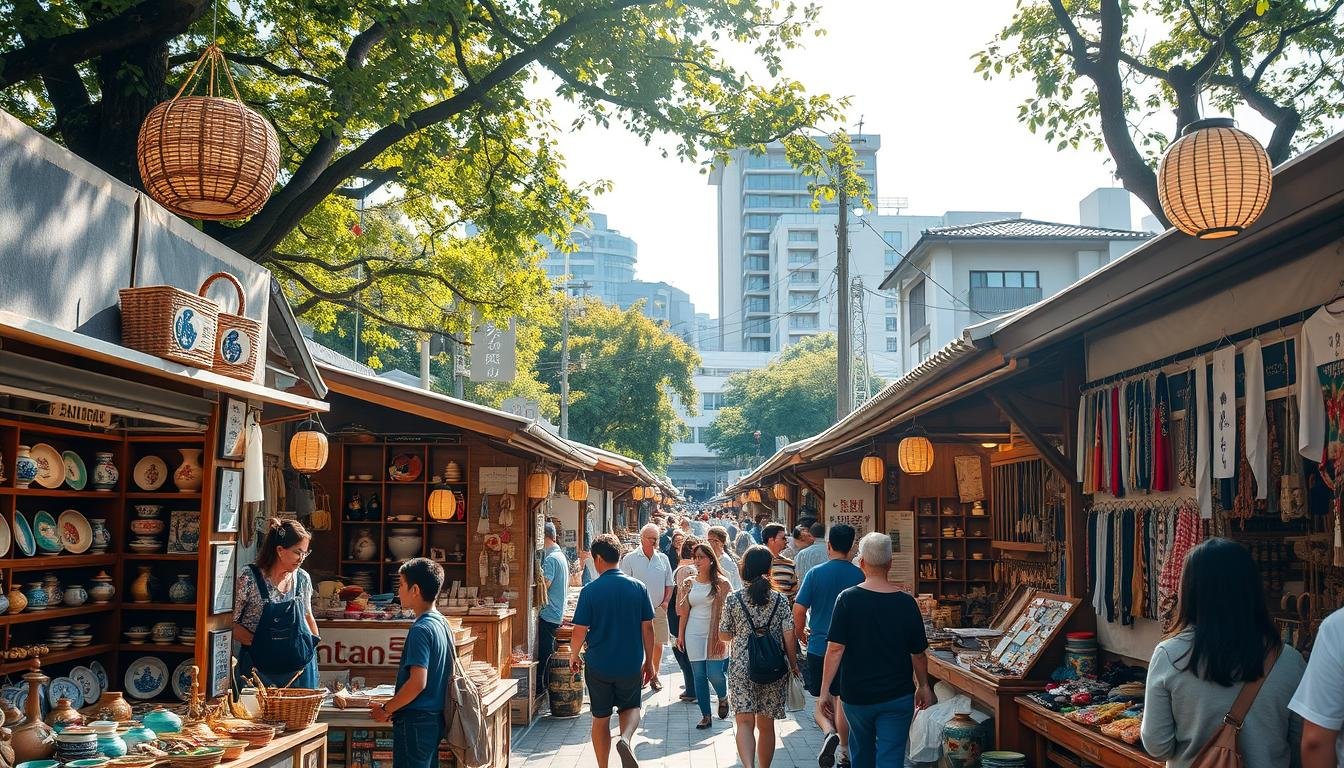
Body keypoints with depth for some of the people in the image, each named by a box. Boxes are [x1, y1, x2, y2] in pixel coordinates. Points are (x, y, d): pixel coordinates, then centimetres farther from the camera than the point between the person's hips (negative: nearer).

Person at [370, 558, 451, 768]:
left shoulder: (421, 630, -18)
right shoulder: (442, 623, 9)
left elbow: (418, 682, -24)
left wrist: (386, 709, -12)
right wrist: (394, 705, 17)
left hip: (415, 721, -9)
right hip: (435, 717, 9)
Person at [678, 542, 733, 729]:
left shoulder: (721, 584, -4)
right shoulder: (688, 583, 7)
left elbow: (727, 611, -5)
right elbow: (684, 612, 11)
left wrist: (723, 636, -11)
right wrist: (681, 634, 8)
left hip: (715, 634, -3)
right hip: (694, 634, 3)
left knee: (714, 674, -8)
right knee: (699, 676, 3)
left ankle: (723, 698, 24)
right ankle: (706, 716, 13)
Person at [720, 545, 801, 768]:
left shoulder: (733, 599, -4)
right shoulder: (780, 600, -3)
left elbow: (724, 635, 4)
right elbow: (789, 637, -4)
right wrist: (794, 666, 7)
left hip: (741, 668, -1)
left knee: (745, 722, -4)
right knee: (766, 725, 14)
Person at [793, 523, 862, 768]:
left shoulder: (815, 573, -9)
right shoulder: (859, 575, -5)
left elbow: (798, 610, -10)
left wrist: (802, 633, 9)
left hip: (819, 646, -1)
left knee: (820, 701, 11)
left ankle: (829, 732, -15)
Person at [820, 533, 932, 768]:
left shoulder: (847, 599, -11)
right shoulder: (906, 603, -7)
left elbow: (835, 648, -14)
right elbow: (918, 654, 1)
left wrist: (825, 690, -7)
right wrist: (923, 686, 17)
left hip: (856, 695, 1)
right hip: (898, 696, 0)